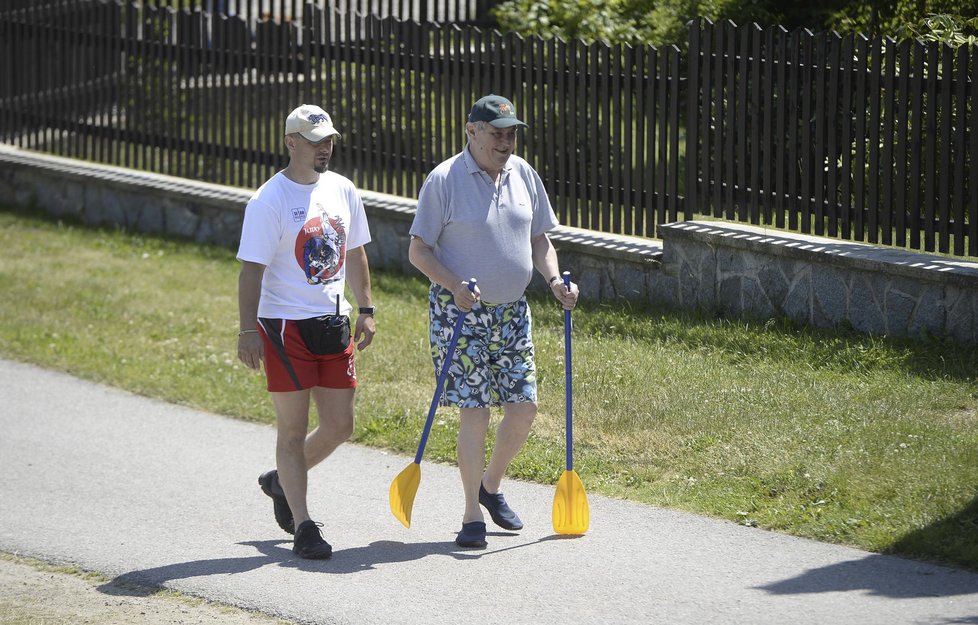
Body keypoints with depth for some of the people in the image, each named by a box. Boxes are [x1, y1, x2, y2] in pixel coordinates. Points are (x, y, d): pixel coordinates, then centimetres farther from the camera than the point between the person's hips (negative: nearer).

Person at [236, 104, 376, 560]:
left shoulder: (342, 190, 9)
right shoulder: (269, 201, -11)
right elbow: (251, 269, -13)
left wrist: (365, 310, 16)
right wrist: (248, 331, -18)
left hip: (333, 322, 6)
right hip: (285, 325, -6)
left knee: (339, 426, 7)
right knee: (294, 429, -2)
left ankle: (282, 481, 32)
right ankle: (302, 527, 4)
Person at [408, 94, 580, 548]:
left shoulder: (523, 175, 8)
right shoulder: (445, 180, -10)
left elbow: (539, 239, 16)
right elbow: (418, 250, -9)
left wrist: (555, 280, -3)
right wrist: (454, 286, -24)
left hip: (512, 310, 6)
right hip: (460, 310, -6)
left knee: (524, 405, 3)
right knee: (474, 410, -7)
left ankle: (491, 486, 27)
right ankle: (473, 515, 2)